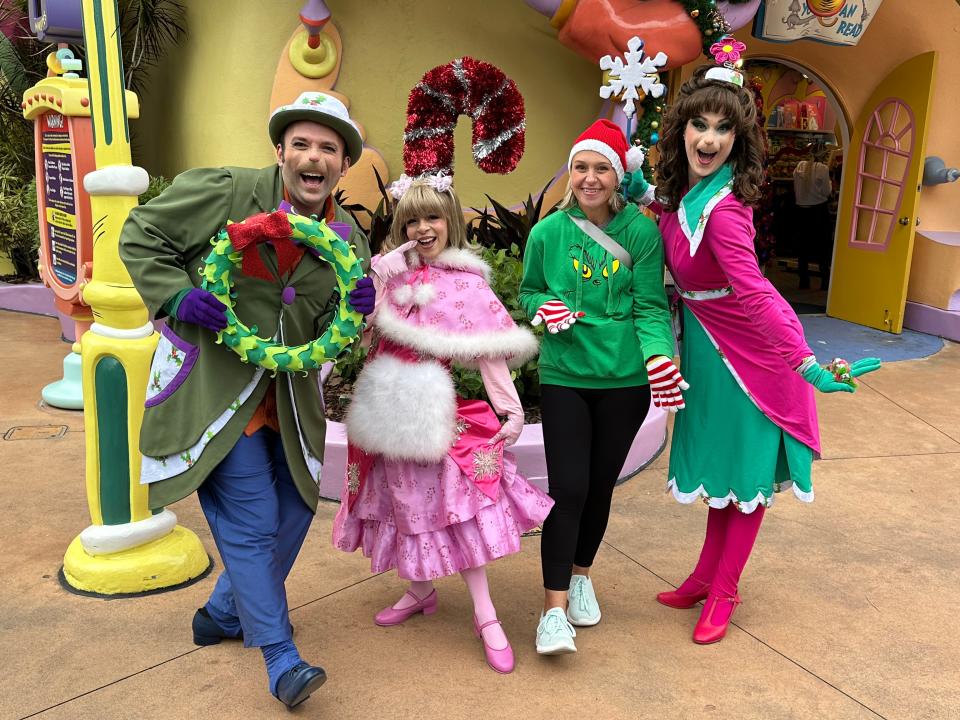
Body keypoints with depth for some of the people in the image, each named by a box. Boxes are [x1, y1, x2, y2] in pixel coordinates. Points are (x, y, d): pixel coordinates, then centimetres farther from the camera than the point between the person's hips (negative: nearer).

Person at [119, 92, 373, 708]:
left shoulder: (348, 238, 3)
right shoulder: (221, 192, -10)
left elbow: (330, 333, 7)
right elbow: (141, 236, -1)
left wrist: (352, 311, -17)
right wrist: (178, 296, -17)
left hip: (289, 394, 6)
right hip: (215, 388, -6)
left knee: (296, 508, 15)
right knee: (252, 521, -6)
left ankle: (225, 614, 39)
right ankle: (281, 658, 9)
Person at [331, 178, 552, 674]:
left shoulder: (467, 283, -2)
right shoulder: (391, 273, 8)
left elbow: (490, 351, -5)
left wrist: (511, 408, -10)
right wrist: (380, 272, -8)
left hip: (435, 406, -4)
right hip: (391, 406, 4)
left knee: (456, 499, -3)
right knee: (403, 500, 14)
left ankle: (485, 616, 7)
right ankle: (419, 591, 35)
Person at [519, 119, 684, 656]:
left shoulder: (641, 232, -4)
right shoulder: (547, 233, -1)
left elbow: (651, 305, -4)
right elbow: (528, 292, 12)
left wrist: (659, 355, -21)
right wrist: (546, 307, -11)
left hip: (624, 379, 1)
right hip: (564, 376, 0)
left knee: (601, 485, 12)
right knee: (568, 489, -7)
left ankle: (581, 575, 37)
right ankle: (555, 609, 3)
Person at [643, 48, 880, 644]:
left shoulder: (723, 208, -28)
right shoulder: (681, 194, -3)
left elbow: (755, 296, -31)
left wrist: (808, 365, -36)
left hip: (749, 352, -8)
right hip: (707, 347, 8)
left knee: (746, 476, 9)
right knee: (721, 463, 20)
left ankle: (724, 591, 25)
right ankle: (708, 574, 37)